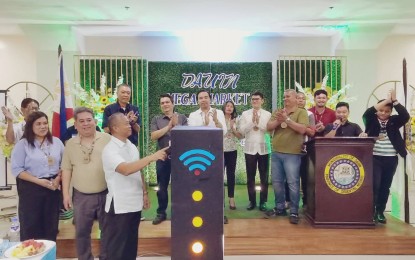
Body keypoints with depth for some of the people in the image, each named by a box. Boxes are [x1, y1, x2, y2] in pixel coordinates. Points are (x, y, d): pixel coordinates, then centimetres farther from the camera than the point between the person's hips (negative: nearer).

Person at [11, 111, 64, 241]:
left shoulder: (56, 142, 5)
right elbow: (17, 169, -10)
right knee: (31, 226, 4)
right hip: (31, 188, -3)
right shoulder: (23, 144, -6)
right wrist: (39, 181, -18)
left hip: (53, 187, 4)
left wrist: (58, 178, -9)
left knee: (51, 224, 13)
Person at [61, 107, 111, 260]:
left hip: (106, 193, -2)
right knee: (81, 232, 14)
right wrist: (66, 194, 2)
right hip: (81, 196, 2)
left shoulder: (107, 139, -4)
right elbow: (66, 169, 6)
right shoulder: (71, 144, 4)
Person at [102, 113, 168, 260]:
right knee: (117, 248, 7)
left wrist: (145, 193, 12)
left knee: (131, 245, 19)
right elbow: (126, 169, -32)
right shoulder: (110, 150, -16)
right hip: (119, 206, -7)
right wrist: (152, 157, -32)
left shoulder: (131, 146, 9)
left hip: (135, 203, 7)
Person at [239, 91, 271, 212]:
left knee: (264, 177, 6)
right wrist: (252, 122, -14)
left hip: (263, 148, 0)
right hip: (250, 149, 1)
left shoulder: (268, 114, 4)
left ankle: (263, 202, 16)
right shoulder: (245, 114, 5)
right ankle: (252, 201, 19)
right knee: (250, 177, 7)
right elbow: (241, 130, -4)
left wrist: (259, 122, -14)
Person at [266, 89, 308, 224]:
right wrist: (278, 120, -14)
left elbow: (302, 129, -16)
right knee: (277, 182, 12)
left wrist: (287, 119, -17)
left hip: (292, 154, -5)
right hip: (276, 153, 5)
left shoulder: (301, 112, -2)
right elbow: (269, 127, 3)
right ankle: (280, 208, 26)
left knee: (293, 183, -2)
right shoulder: (277, 112, 12)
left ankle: (294, 212, 8)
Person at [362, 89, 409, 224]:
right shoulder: (372, 120, 1)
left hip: (391, 159, 3)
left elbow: (405, 116, -10)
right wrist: (385, 100, -17)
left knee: (385, 187, 9)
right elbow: (367, 113, -18)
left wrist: (394, 100, -13)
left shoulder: (394, 121, 6)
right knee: (374, 185, -6)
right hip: (374, 158, -3)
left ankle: (380, 212, 20)